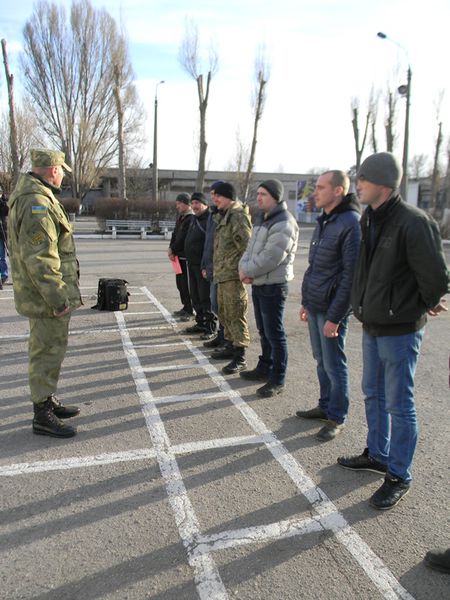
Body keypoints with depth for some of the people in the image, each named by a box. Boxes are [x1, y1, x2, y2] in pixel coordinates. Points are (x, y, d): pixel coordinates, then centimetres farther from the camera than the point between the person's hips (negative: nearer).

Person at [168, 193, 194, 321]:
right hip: (179, 256, 9)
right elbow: (175, 234, 14)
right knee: (180, 283, 16)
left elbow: (182, 238, -18)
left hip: (186, 257, -9)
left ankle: (189, 311, 5)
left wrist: (173, 250, -10)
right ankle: (185, 307, 27)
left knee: (186, 284, -4)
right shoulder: (180, 218, 15)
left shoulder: (191, 219, -15)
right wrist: (171, 249, -1)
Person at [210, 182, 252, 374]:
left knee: (235, 315, -7)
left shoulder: (237, 216, -13)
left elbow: (246, 245, -21)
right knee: (224, 313, 19)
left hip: (233, 275, -10)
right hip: (222, 274, 10)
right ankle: (231, 346, 33)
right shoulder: (223, 216, 18)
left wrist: (243, 270, -22)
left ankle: (240, 357, -2)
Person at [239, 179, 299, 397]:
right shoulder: (261, 219, 14)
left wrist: (247, 271, -13)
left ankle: (277, 380, 7)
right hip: (258, 283, 9)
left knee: (274, 333, -2)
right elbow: (251, 247, 13)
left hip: (273, 285, -9)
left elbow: (270, 258, -25)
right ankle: (264, 368, 34)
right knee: (263, 331, 20)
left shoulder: (284, 224, -18)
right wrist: (243, 268, -6)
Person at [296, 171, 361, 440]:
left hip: (331, 309, -8)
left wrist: (334, 317, -19)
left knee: (334, 365, 3)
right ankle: (326, 406, 32)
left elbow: (350, 275, -19)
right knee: (321, 360, 17)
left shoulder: (350, 224, -16)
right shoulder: (325, 221, 13)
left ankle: (337, 419, 16)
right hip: (315, 306, 8)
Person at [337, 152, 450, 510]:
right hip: (373, 326, 9)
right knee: (374, 395, 21)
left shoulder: (413, 222, -21)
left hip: (400, 331, -9)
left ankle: (399, 476, 20)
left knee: (399, 405, 3)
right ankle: (378, 455, 39)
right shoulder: (369, 220, 7)